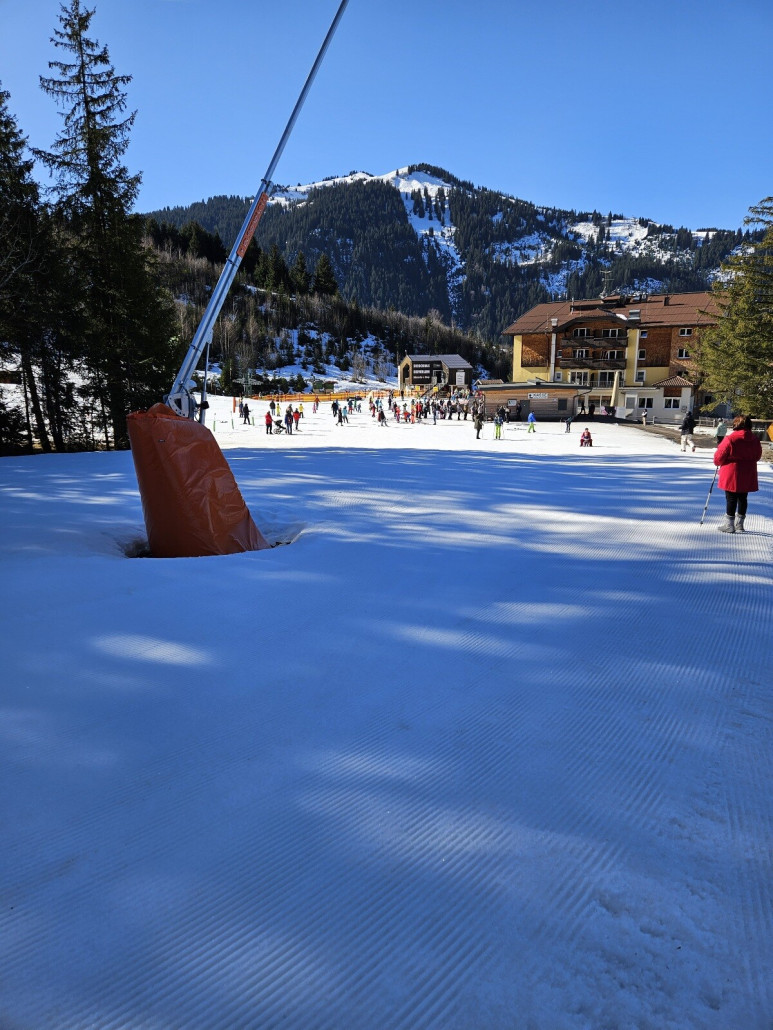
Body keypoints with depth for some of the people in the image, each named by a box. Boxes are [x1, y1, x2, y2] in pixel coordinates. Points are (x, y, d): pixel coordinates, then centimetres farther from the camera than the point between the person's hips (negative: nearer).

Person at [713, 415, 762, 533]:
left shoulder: (730, 439, -15)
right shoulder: (755, 440, 3)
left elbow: (719, 456, -11)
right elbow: (757, 456, 14)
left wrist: (718, 462, 11)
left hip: (731, 475, -5)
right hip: (748, 477, 5)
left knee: (731, 499, 1)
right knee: (743, 498, 13)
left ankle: (729, 524, 5)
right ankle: (739, 524, 21)